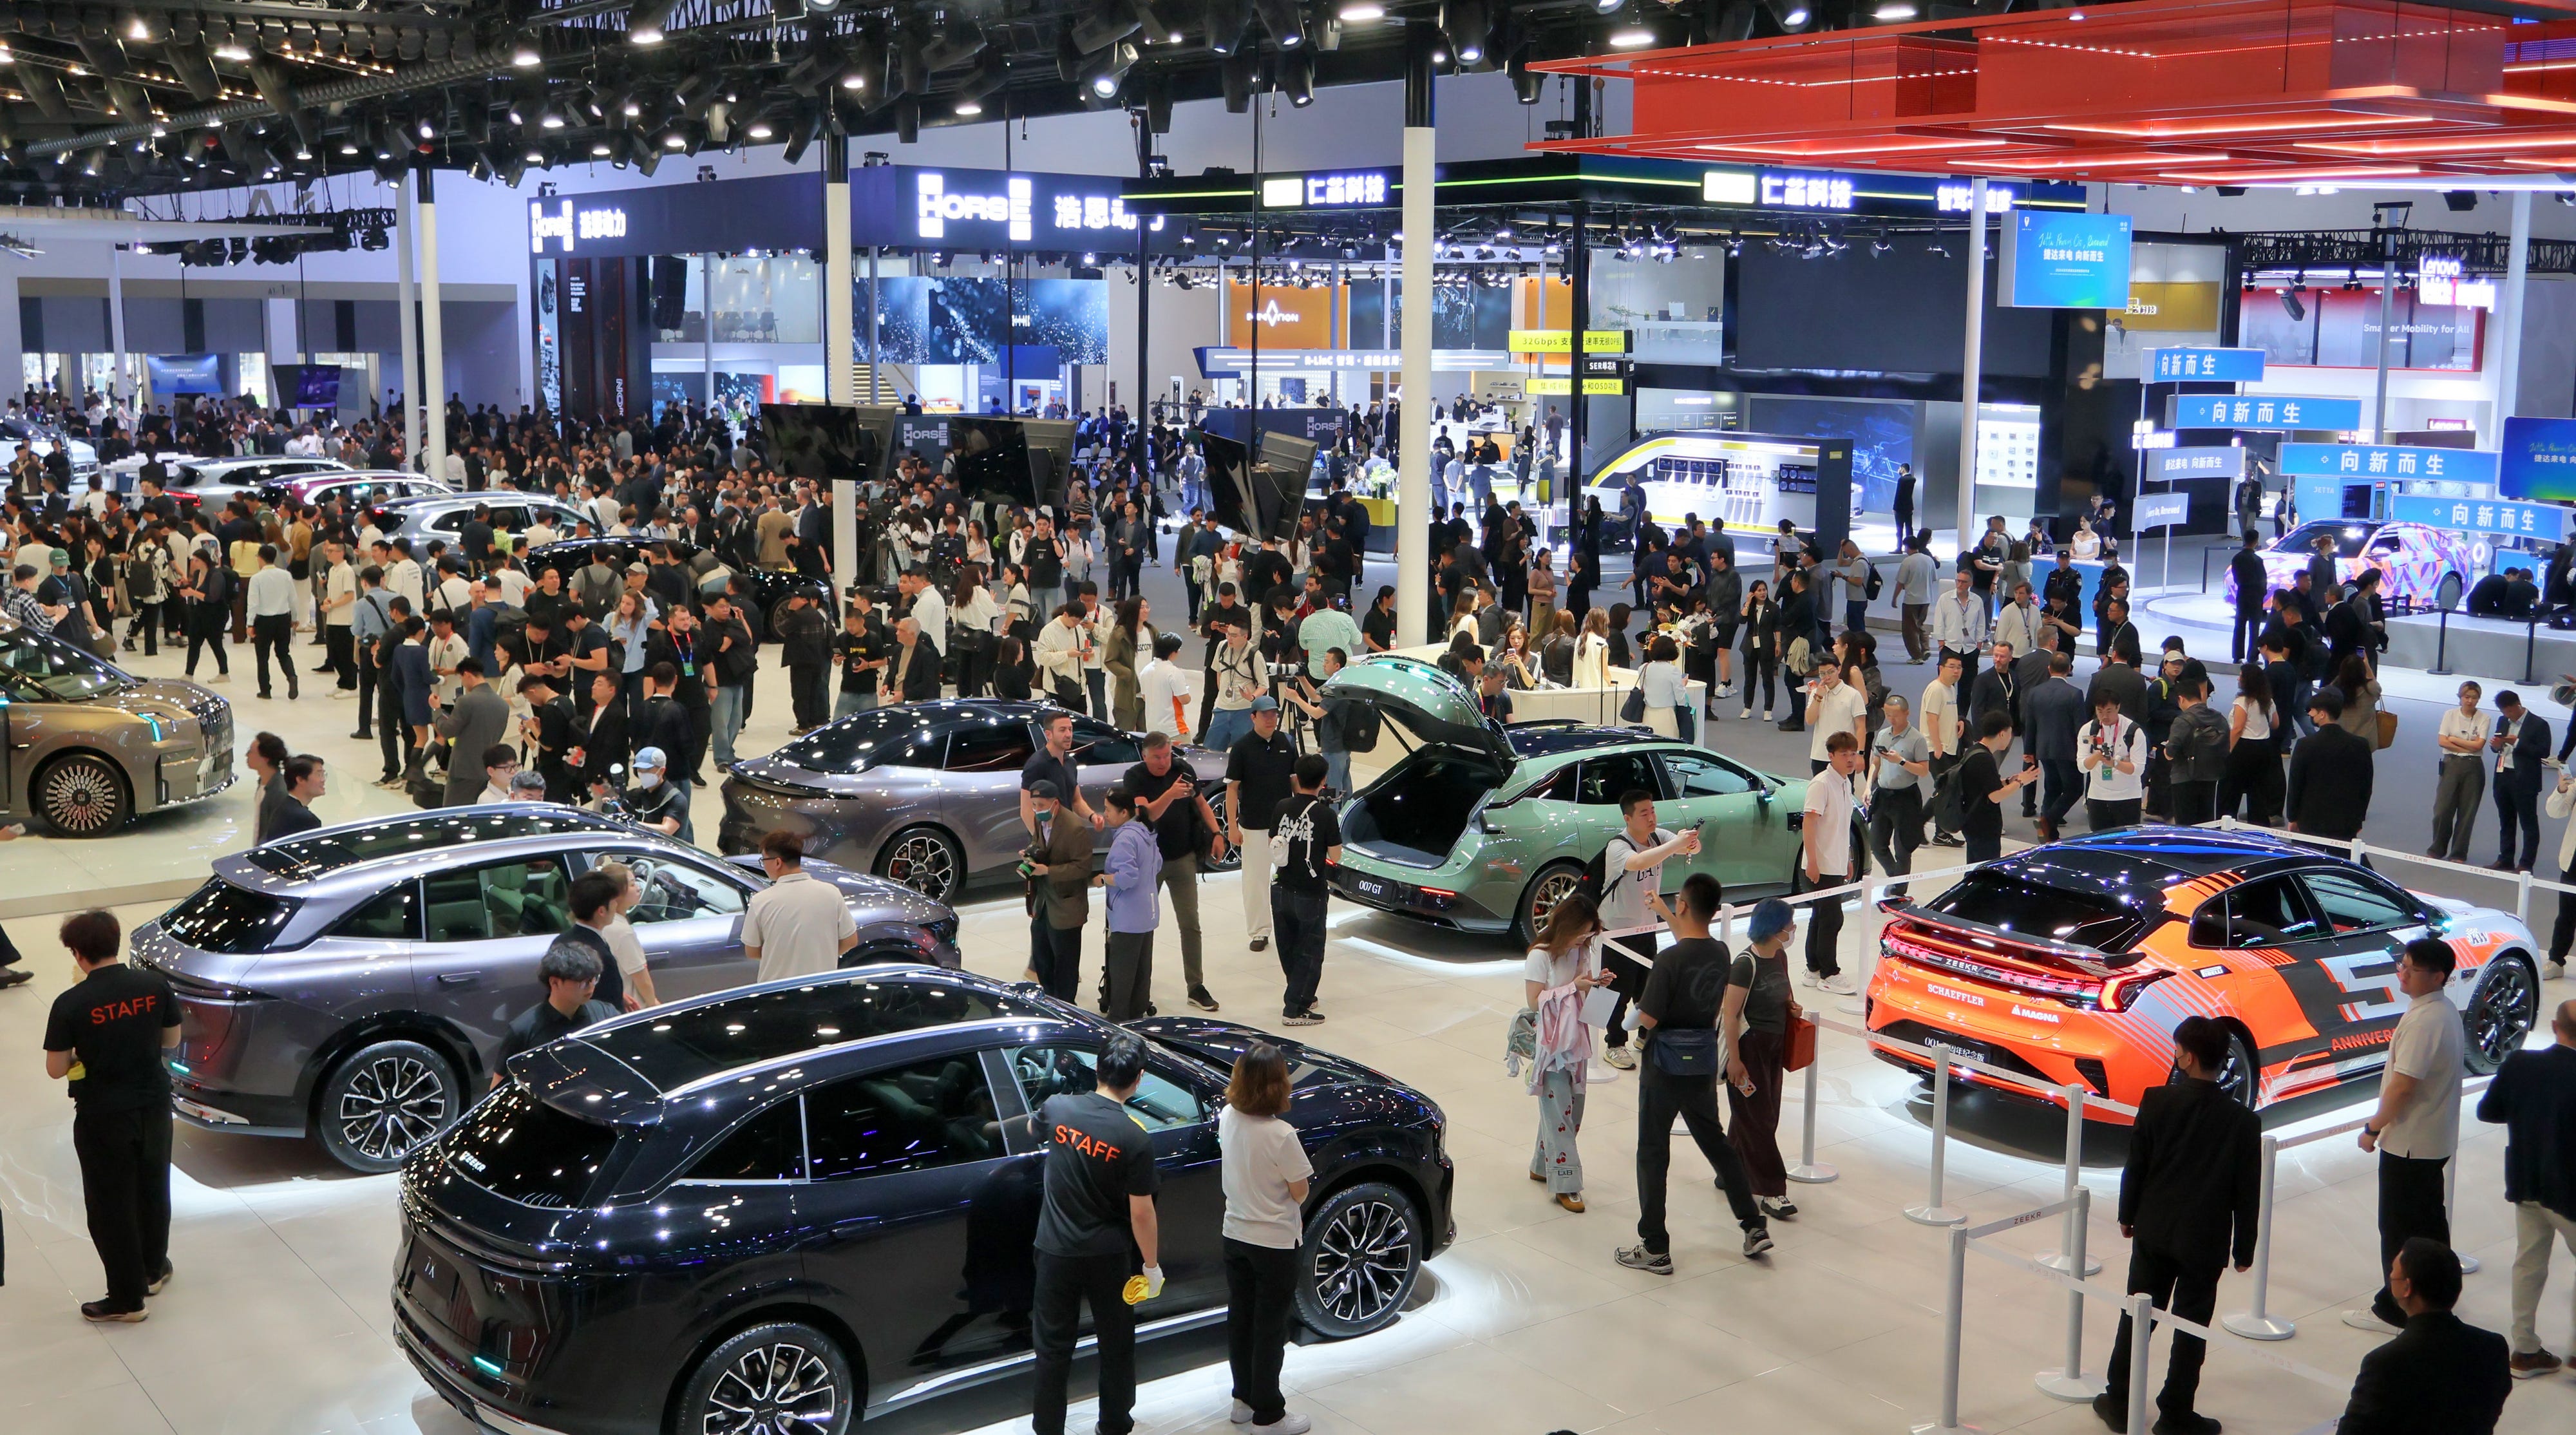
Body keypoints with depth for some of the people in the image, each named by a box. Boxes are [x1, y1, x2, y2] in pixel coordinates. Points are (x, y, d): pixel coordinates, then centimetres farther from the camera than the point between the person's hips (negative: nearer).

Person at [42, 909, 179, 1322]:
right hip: (154, 1105, 4)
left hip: (103, 1117, -4)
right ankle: (153, 1270, 41)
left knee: (111, 1205, 8)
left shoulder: (70, 1005, -20)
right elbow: (171, 1040, 4)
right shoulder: (154, 986, -9)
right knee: (153, 1188, 23)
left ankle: (126, 1299, 16)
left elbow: (55, 1069, -12)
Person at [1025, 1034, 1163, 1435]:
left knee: (1052, 1345, 14)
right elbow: (1141, 1213, -14)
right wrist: (1152, 1266, -1)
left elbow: (1033, 1129, 14)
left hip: (1056, 1251, 1)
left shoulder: (1057, 1108, -12)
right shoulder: (1134, 1139, -19)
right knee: (1116, 1343, 18)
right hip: (1108, 1256, -1)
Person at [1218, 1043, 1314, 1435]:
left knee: (1240, 1318, 19)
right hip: (1275, 1241, -6)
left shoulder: (1227, 1119, -8)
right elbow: (1299, 1193, -16)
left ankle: (1244, 1399, 34)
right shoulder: (1280, 1136, -27)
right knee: (1270, 1328, 6)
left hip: (1235, 1234, 6)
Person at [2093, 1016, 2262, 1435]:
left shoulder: (2157, 1101, -11)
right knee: (2191, 1329, 10)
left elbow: (2136, 1165, -4)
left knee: (2137, 1316, 13)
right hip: (2206, 1242, -1)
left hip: (2153, 1231, 1)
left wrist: (2128, 1215, 11)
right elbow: (2248, 1191, -5)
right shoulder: (2243, 1120, -11)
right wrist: (2243, 1248, 6)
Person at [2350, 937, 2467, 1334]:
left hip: (2408, 1142, -10)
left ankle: (2395, 1310, 6)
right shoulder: (2446, 1010, 7)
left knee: (2399, 1228, -1)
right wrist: (2383, 1122, 18)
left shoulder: (2423, 1021, -25)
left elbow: (2403, 1084, -26)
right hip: (2436, 1140, 10)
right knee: (2430, 1220, 20)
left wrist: (2374, 1127, -13)